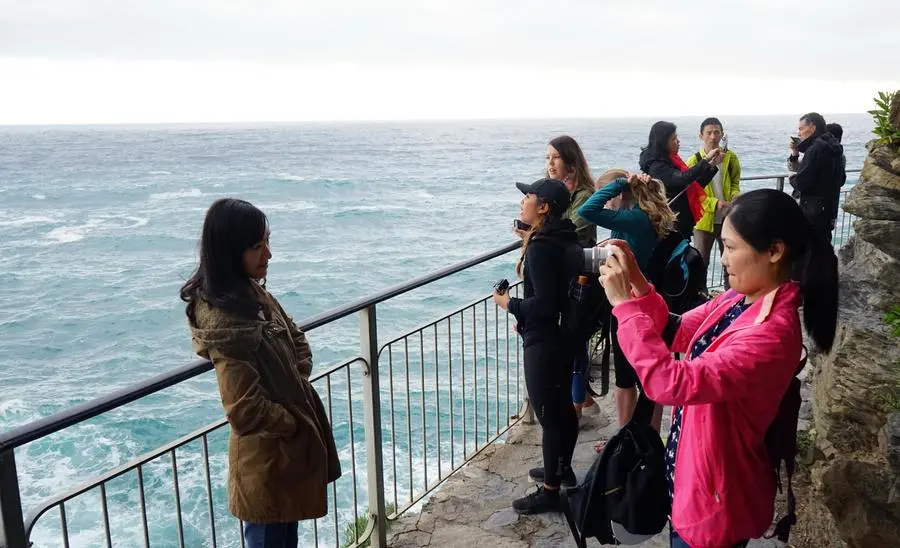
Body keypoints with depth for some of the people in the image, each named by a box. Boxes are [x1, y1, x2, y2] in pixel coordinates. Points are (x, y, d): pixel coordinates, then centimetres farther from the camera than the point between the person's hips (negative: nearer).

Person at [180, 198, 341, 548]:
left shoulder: (251, 291, -1)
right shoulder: (226, 322, -29)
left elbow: (296, 339, 14)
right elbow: (246, 409, -29)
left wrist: (299, 384, -1)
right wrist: (295, 424, -12)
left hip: (289, 445, 9)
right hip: (267, 458, -9)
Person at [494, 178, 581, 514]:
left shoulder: (541, 247, -22)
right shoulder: (564, 240, 6)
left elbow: (543, 304, -25)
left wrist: (509, 304, -10)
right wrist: (525, 317, 18)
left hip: (544, 343, -10)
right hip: (564, 335, 10)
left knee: (548, 413, 1)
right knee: (562, 406, 22)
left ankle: (550, 490, 13)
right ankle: (562, 468, 40)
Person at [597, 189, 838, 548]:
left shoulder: (772, 336, -31)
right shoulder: (739, 300, -3)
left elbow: (670, 383, -37)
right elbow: (677, 333, 7)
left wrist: (624, 303, -32)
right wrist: (637, 283, -9)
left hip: (716, 494, -8)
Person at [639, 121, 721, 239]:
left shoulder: (671, 162, 13)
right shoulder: (657, 167, -16)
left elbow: (695, 185, 15)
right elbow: (683, 179, -32)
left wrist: (712, 164, 8)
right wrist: (706, 159, -24)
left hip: (682, 222, 9)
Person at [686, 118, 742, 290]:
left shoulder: (731, 157, 2)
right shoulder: (694, 161, -7)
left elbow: (735, 182, 13)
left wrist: (735, 196, -9)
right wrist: (715, 203, -21)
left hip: (728, 218, 3)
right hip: (704, 218, -3)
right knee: (701, 261, 3)